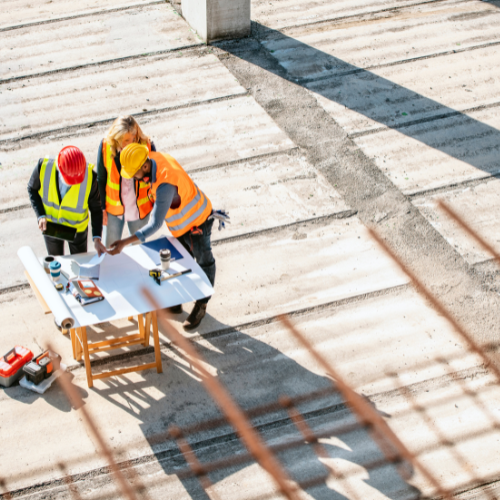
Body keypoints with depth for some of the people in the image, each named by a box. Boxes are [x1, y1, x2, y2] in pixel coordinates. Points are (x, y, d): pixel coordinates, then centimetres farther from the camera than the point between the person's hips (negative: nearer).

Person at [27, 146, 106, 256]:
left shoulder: (89, 176, -34)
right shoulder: (43, 167, -33)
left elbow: (96, 208, -18)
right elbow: (32, 188, -10)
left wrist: (97, 238, -25)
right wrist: (40, 216, -20)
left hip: (77, 228, -1)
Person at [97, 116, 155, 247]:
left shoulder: (147, 147, -18)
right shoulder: (106, 145, -18)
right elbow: (101, 179, -4)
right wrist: (102, 207, 0)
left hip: (140, 208, 0)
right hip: (113, 207, 0)